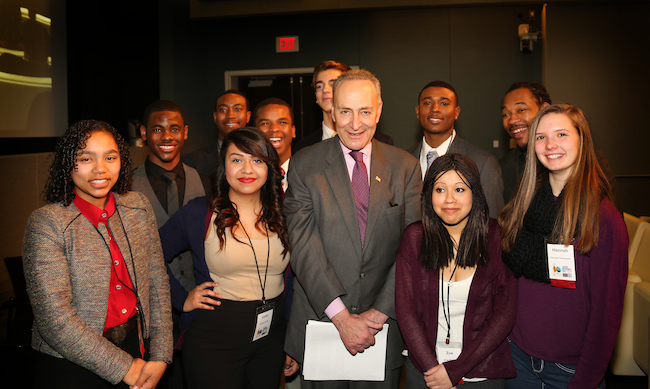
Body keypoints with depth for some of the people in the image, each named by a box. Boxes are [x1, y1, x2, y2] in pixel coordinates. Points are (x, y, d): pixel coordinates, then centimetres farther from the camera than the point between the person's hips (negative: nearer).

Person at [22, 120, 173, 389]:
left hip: (136, 347, 4)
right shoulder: (46, 223, -15)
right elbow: (54, 318, -19)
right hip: (71, 365, -4)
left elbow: (157, 284, 0)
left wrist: (160, 357, -6)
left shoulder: (138, 207, -1)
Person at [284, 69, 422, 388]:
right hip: (320, 321, -1)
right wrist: (341, 316, -16)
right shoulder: (304, 165, -4)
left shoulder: (405, 167, 1)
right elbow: (303, 246, -11)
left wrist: (381, 312, -11)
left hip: (385, 326, 1)